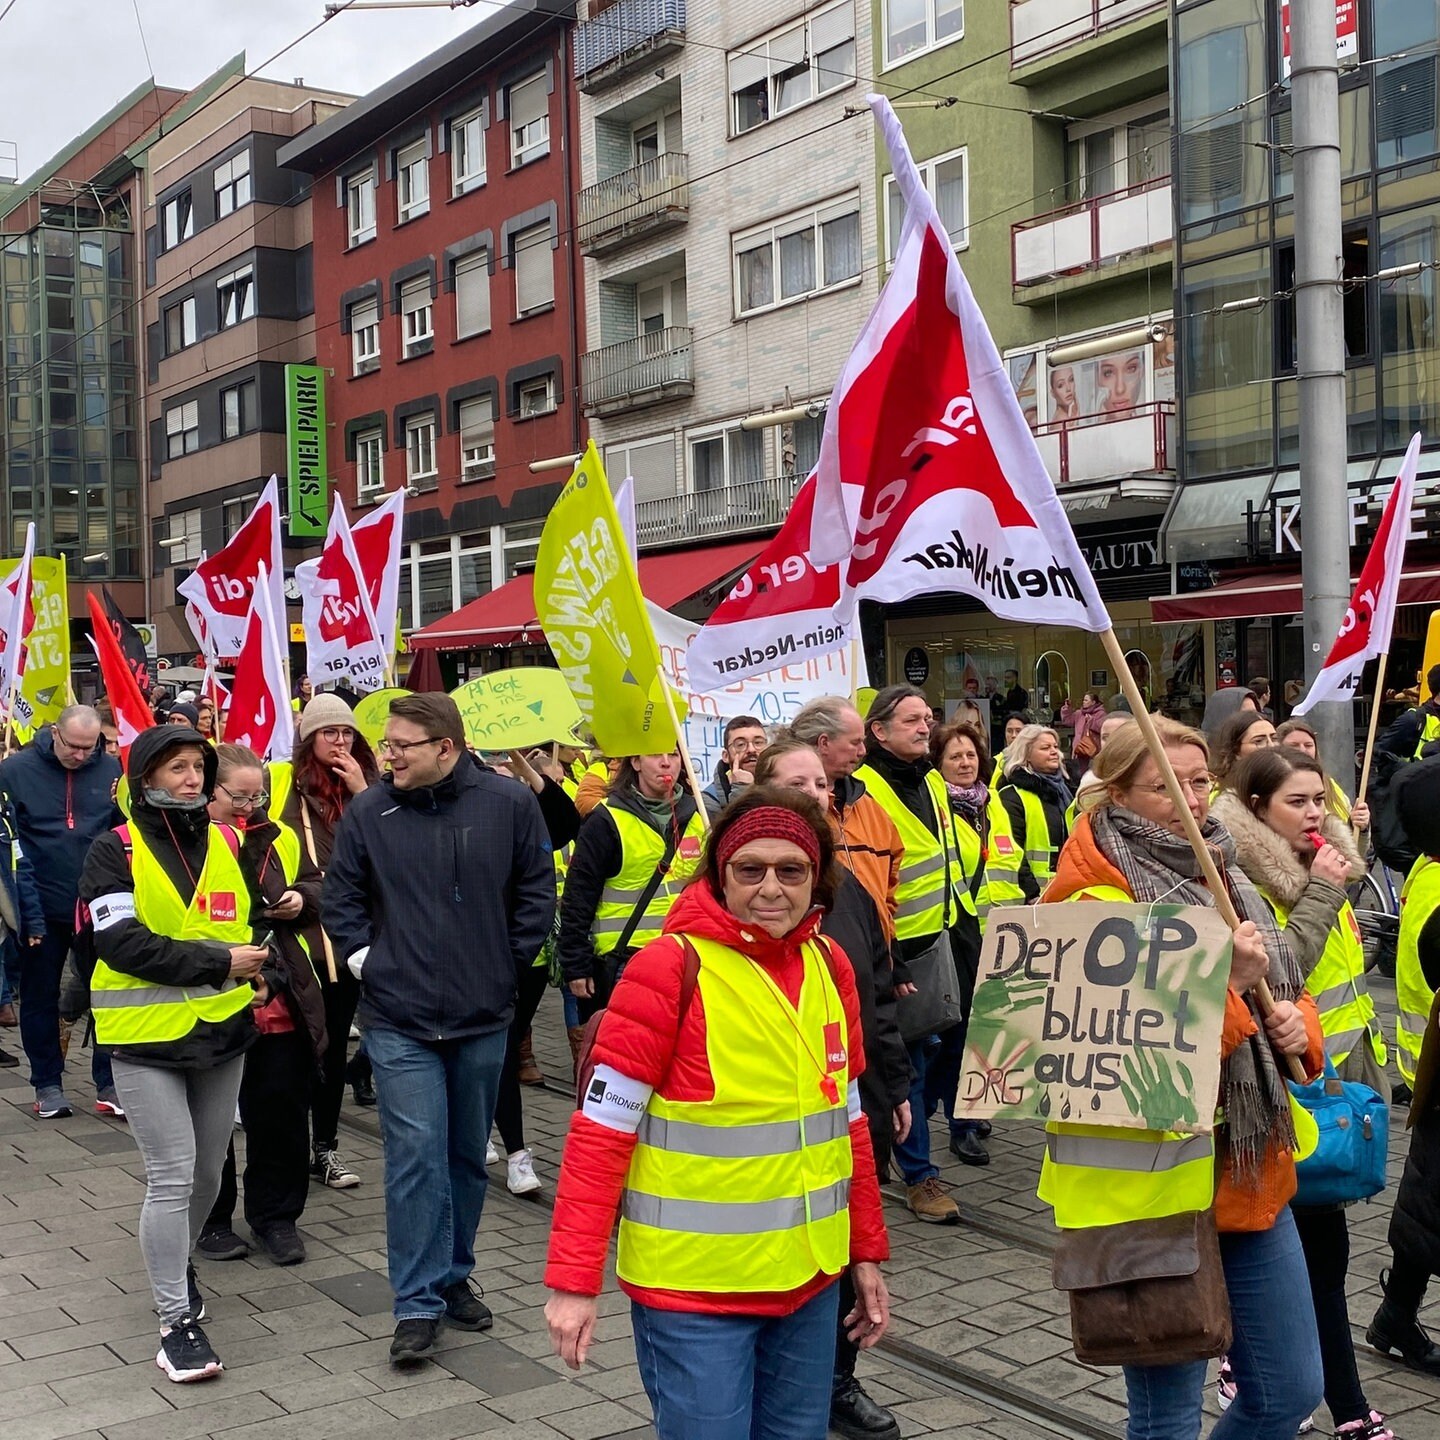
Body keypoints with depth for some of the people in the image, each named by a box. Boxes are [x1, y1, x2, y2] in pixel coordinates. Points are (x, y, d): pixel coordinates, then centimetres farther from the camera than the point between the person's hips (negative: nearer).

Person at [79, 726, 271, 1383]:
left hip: (222, 1030, 5)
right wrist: (220, 963, -21)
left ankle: (177, 1262, 42)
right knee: (172, 1176, -5)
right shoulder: (115, 851, -9)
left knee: (208, 1169, 16)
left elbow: (256, 917, 18)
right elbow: (121, 944, -19)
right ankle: (176, 1320, 6)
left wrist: (260, 974, -2)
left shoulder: (227, 843, 5)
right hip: (147, 1037, -5)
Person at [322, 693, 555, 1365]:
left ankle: (454, 1276, 31)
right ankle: (418, 1302, 4)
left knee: (468, 1155, 15)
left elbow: (536, 891, 4)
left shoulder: (509, 804, -5)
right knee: (417, 1154, -5)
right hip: (398, 1020, -1)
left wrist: (509, 963, 3)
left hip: (484, 1017, 2)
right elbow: (340, 898, 6)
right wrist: (364, 960, -2)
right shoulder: (367, 812, -5)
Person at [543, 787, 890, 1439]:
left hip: (810, 1279, 6)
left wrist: (866, 1251, 14)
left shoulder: (830, 966, 4)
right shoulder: (670, 968, -14)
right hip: (694, 1288, -6)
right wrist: (573, 1277, -17)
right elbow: (599, 1131, -14)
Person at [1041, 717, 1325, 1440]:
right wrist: (1228, 980, -26)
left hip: (1252, 1171, 8)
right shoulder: (1098, 900, -15)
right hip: (1156, 1185, -8)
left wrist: (1297, 1025, -1)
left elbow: (1286, 989, 20)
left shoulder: (1222, 877, 10)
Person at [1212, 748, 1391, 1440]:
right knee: (1324, 1249, -3)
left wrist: (1370, 1056, 19)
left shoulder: (1321, 864, 10)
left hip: (1342, 1081, 8)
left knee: (1311, 1243, 15)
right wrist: (1320, 896, -22)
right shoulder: (1243, 881, -15)